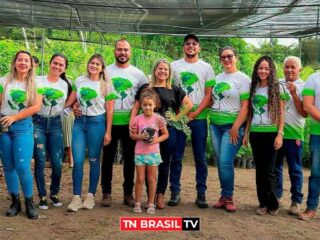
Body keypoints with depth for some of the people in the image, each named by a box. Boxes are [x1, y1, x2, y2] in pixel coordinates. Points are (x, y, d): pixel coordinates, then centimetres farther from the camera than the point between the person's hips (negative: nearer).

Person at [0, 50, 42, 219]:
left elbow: (36, 107, -6)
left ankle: (29, 202, 5)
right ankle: (15, 201, 17)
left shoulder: (35, 84, 3)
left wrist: (14, 117, -11)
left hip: (23, 126, -2)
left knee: (22, 166, -10)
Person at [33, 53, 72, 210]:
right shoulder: (37, 81, 0)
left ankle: (54, 194, 19)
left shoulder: (65, 85, 9)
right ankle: (42, 196, 11)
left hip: (55, 124, 2)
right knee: (40, 162, -3)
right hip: (38, 122, -2)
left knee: (57, 163, -2)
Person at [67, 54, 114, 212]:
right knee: (78, 161, -3)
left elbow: (109, 110, 0)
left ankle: (91, 196, 16)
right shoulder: (79, 81, 9)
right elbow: (70, 101, 16)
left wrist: (108, 132, -5)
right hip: (79, 122, 2)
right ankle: (76, 197, 4)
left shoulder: (106, 85, 1)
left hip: (96, 122, -2)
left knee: (94, 160, 4)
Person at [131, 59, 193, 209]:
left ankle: (160, 195, 18)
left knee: (165, 163, 7)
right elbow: (136, 107, 7)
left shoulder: (174, 90, 8)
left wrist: (177, 117, 3)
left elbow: (189, 104, 11)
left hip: (168, 130, 1)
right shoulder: (145, 88, 7)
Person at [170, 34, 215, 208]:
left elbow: (209, 94, 1)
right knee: (176, 157, 2)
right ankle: (175, 192, 10)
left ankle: (201, 194, 10)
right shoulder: (174, 66, 8)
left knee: (200, 157, 3)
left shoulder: (206, 67, 7)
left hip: (199, 117, 0)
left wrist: (195, 113, -10)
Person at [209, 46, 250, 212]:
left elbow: (245, 106, -9)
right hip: (215, 125, 6)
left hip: (232, 126, -5)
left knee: (226, 162, -11)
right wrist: (211, 120, 7)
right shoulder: (218, 78, 13)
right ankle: (224, 197, 16)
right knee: (220, 162, 7)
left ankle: (228, 198, 3)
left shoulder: (243, 79, -3)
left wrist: (236, 127, -16)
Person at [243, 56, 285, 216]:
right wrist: (246, 133, 10)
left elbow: (281, 114, -4)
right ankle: (263, 203, 14)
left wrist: (280, 134, -12)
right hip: (255, 133, 4)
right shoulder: (254, 88, 11)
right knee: (259, 169, 6)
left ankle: (273, 204, 11)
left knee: (269, 170, -3)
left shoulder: (276, 88, -1)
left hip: (271, 133, -4)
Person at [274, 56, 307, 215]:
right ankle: (276, 196, 24)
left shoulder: (303, 87, 0)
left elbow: (304, 113, -8)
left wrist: (293, 94, -15)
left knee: (295, 169, 3)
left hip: (293, 133, -3)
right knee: (275, 166, 12)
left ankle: (296, 201, 12)